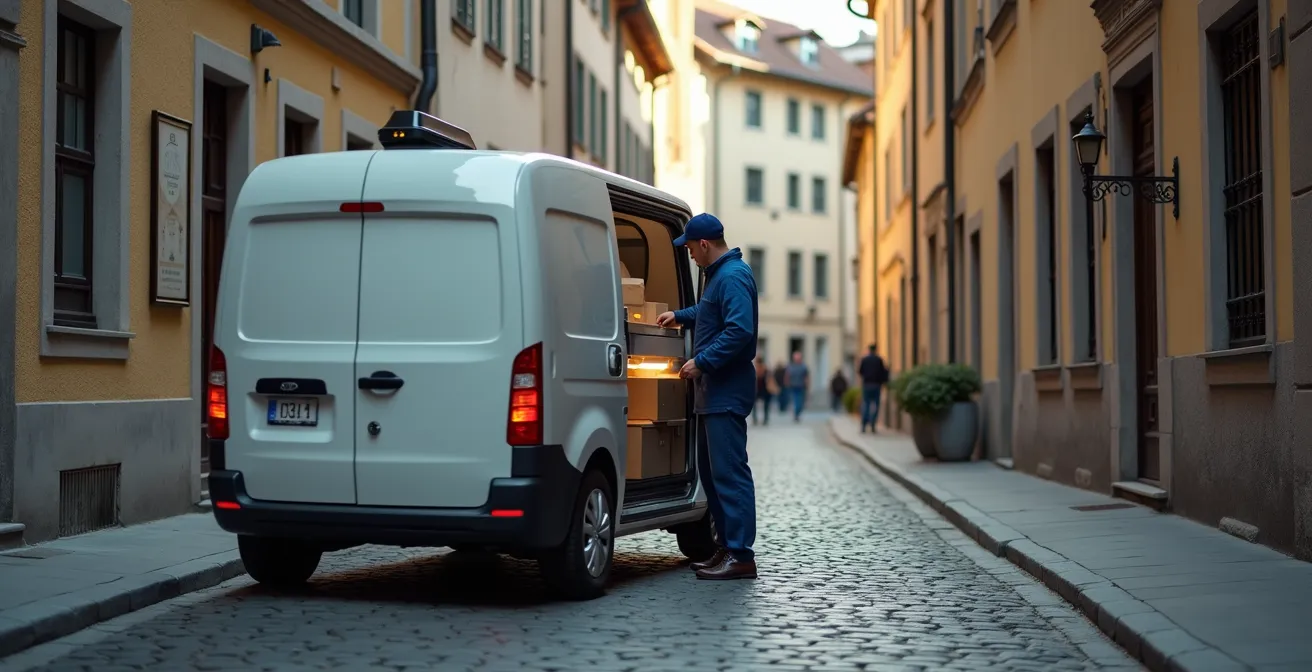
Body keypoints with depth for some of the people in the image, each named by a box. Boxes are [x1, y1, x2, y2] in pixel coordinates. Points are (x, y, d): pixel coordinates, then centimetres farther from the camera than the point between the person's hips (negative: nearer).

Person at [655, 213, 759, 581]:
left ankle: (740, 555, -10)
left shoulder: (733, 277, -16)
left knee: (729, 471, -11)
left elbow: (740, 330, -26)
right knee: (710, 469, 15)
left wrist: (701, 361, -23)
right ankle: (726, 546, 22)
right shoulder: (720, 274, 17)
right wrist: (680, 316, 44)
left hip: (727, 394, -11)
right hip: (713, 392, 11)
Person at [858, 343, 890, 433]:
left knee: (865, 404, 4)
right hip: (876, 384, -2)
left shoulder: (864, 359, 1)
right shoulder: (879, 359, -4)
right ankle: (872, 425, -3)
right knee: (875, 405, 4)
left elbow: (860, 372, 4)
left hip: (866, 384, 2)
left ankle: (863, 426, -6)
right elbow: (883, 372, -4)